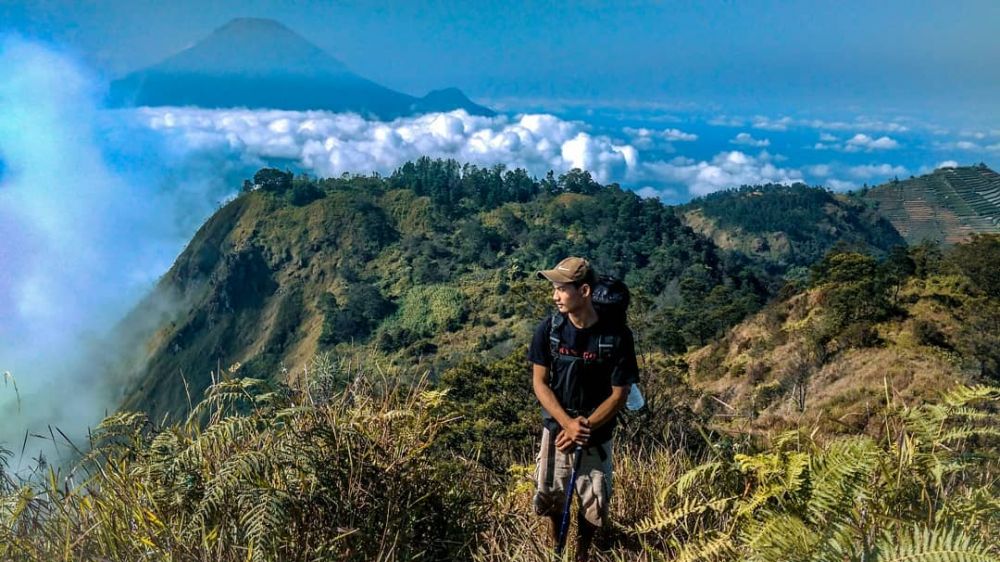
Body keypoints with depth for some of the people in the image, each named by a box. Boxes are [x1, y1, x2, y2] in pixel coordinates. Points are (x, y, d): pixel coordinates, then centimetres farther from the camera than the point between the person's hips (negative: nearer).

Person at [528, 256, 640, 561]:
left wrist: (584, 428, -20)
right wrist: (568, 424, -20)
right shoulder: (548, 329, -14)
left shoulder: (617, 335, -19)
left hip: (597, 434, -1)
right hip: (556, 427, 2)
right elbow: (539, 382, -9)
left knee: (593, 504, 11)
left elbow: (619, 394, -14)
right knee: (549, 496, 14)